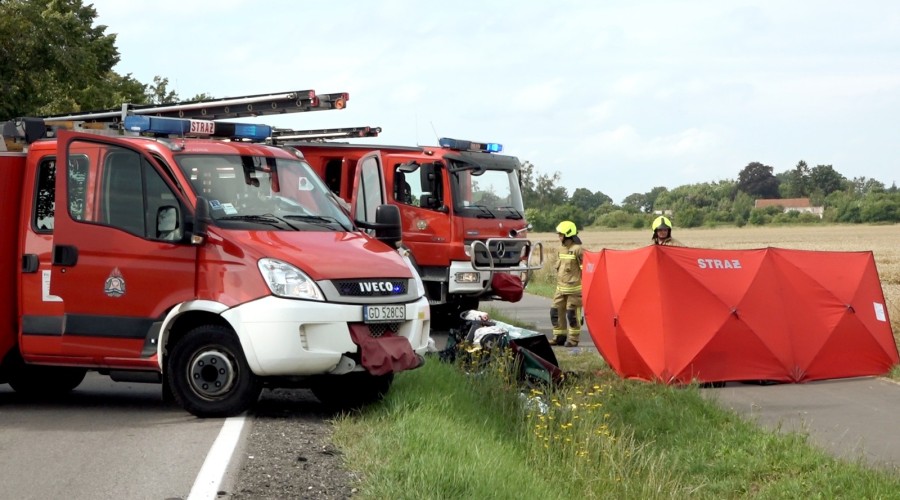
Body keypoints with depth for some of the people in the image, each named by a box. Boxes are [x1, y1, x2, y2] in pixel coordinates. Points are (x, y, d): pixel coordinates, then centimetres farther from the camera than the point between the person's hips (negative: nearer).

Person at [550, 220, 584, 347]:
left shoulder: (577, 249, -14)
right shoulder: (562, 248, 12)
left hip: (573, 289, -8)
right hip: (561, 288, 8)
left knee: (572, 314, -3)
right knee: (556, 311, 8)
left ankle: (573, 339, 7)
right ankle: (559, 336, 18)